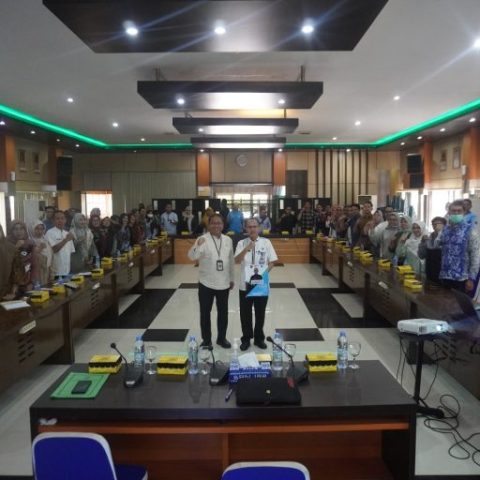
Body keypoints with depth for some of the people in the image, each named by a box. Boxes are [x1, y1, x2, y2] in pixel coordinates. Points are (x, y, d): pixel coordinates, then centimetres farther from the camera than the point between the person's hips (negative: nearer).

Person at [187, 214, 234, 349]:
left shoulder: (228, 240, 3)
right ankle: (206, 340, 23)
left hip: (224, 283, 4)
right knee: (205, 313, 8)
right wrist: (197, 245, -45)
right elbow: (192, 256, -25)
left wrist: (232, 278, 16)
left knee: (223, 312, 14)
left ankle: (222, 338, 31)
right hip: (206, 283, -3)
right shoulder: (203, 239, -11)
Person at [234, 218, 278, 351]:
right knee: (245, 313, 9)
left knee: (260, 313, 13)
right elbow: (237, 261, -15)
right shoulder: (241, 243, -3)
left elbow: (272, 262, 1)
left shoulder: (266, 242, -2)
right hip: (245, 284, 0)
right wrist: (247, 248, -29)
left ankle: (259, 338, 29)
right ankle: (246, 339, 25)